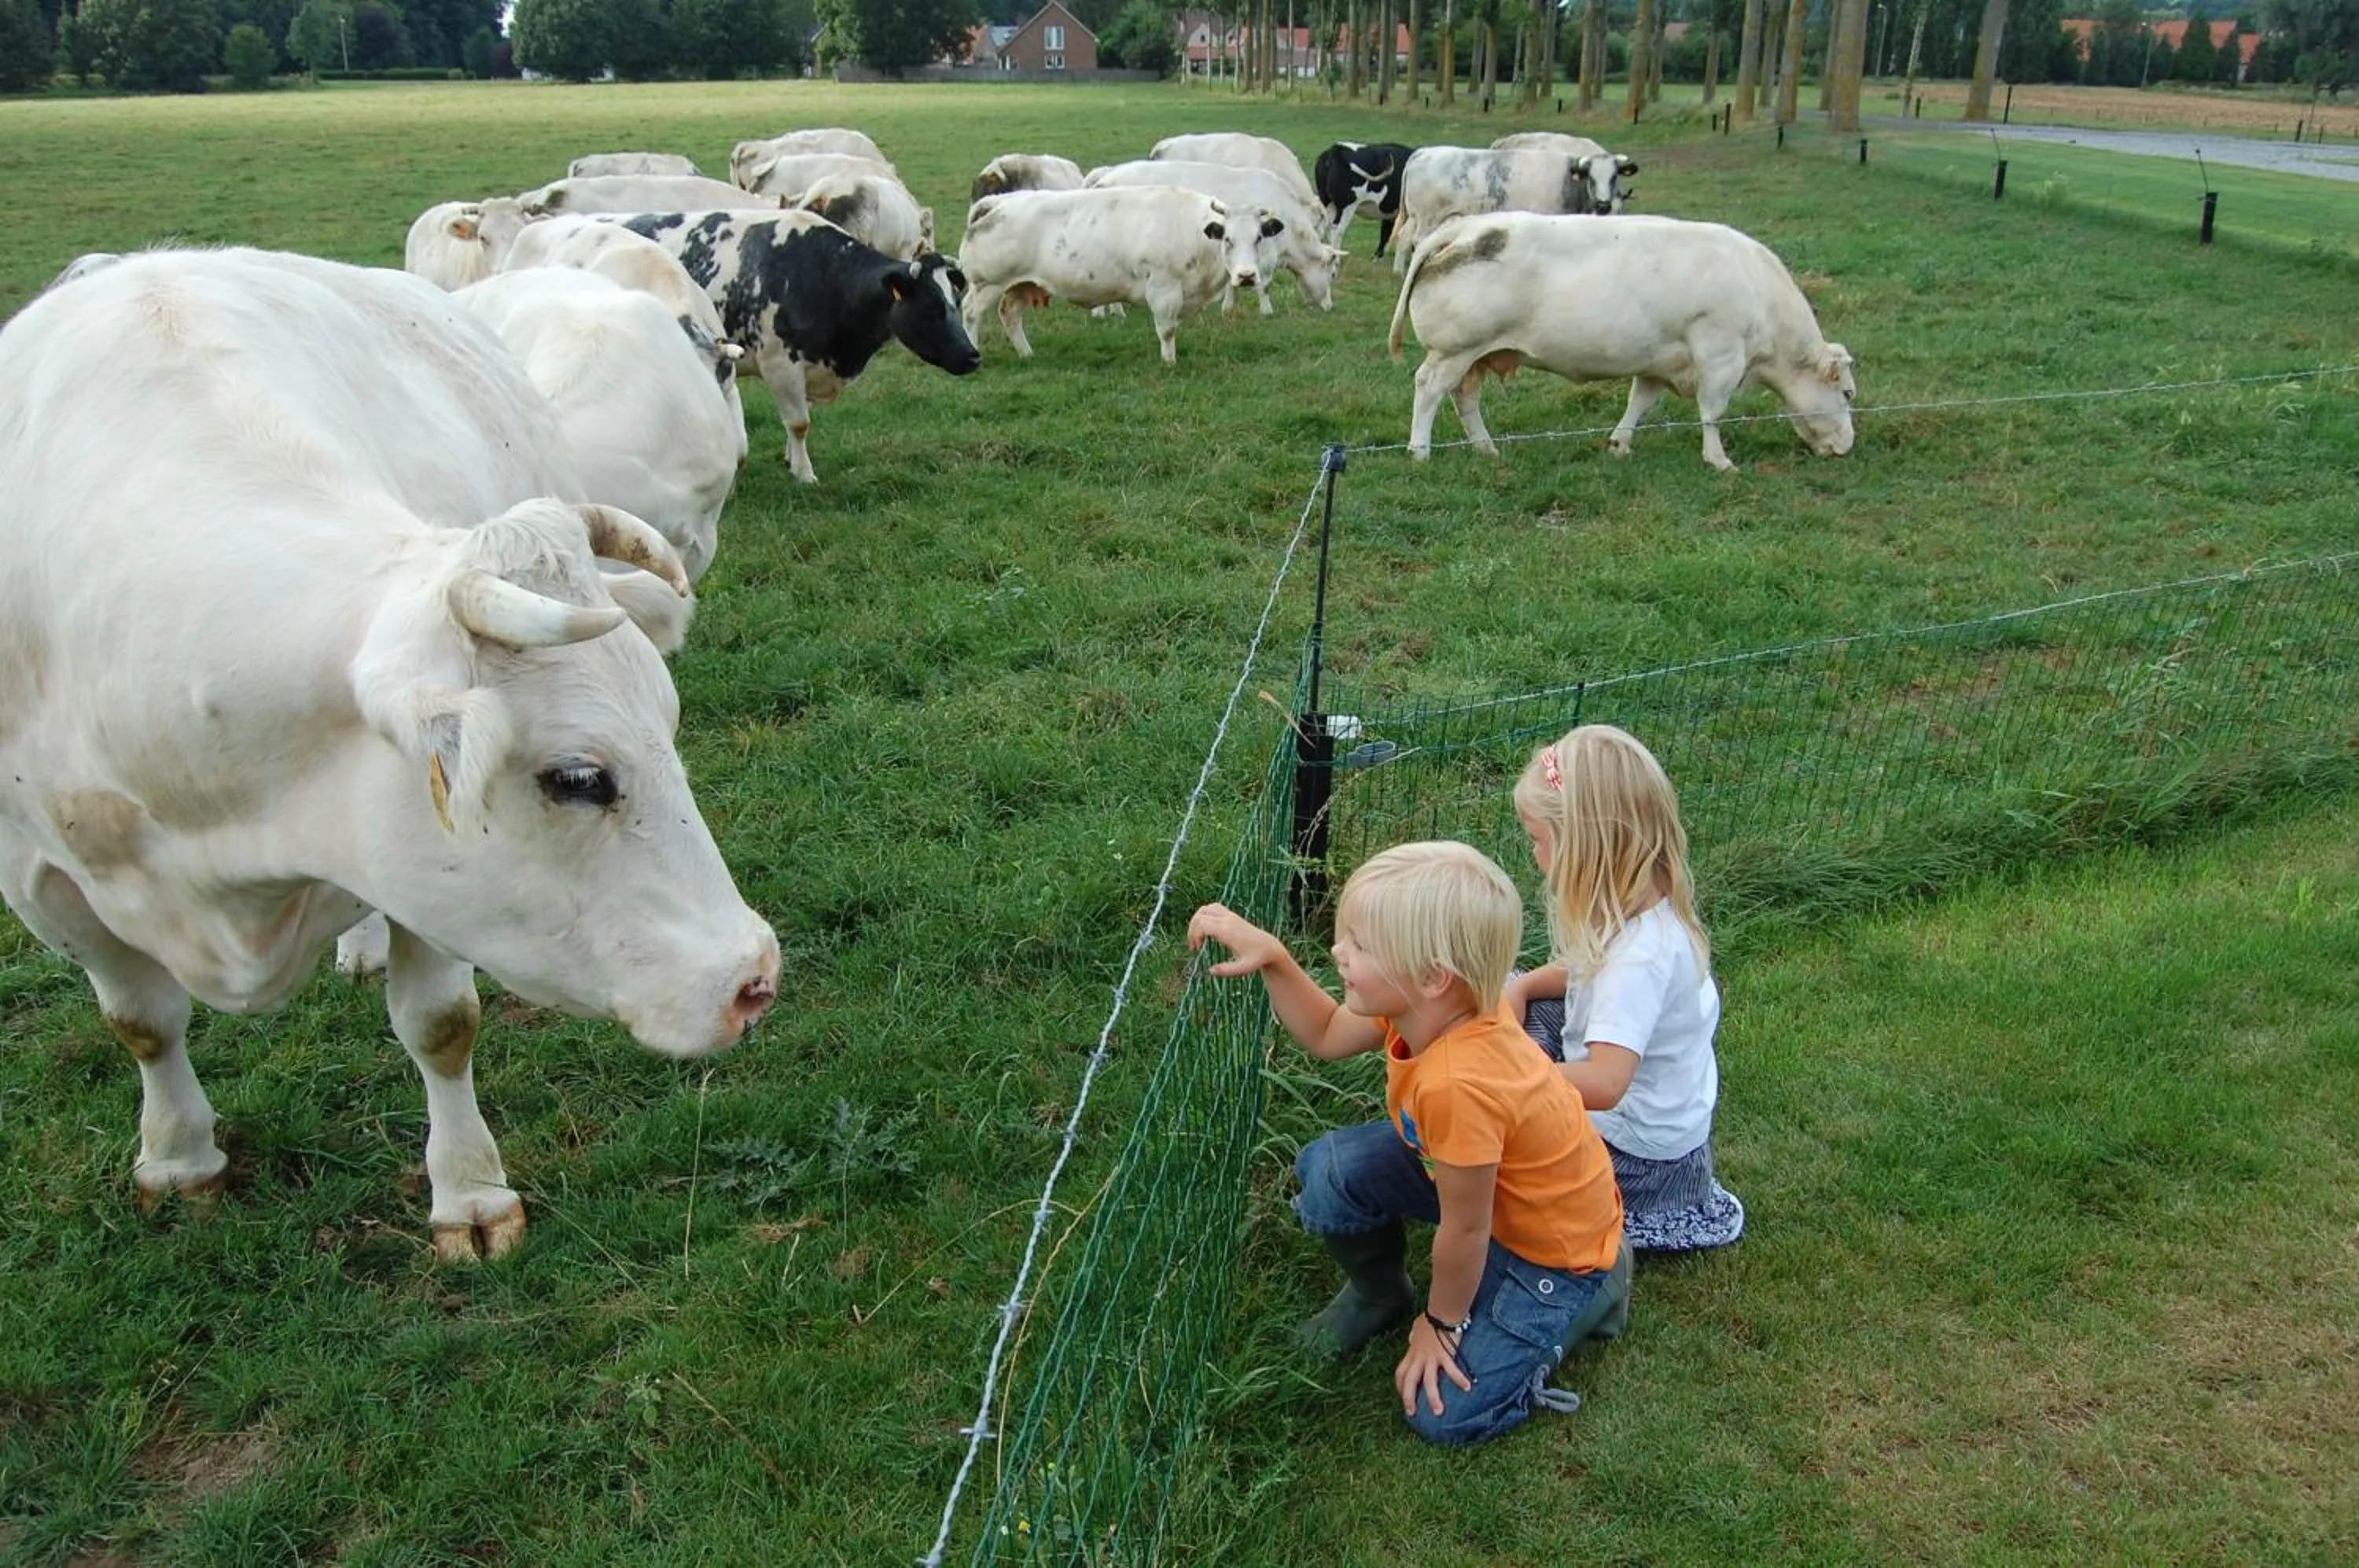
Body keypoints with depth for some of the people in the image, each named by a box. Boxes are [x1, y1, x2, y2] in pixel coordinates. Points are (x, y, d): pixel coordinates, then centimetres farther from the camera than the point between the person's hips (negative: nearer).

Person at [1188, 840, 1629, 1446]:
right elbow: (1327, 1036, 3)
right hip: (1485, 1182, 7)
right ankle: (1379, 1293, 17)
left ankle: (1590, 1292, 10)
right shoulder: (1425, 1006, -18)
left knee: (1444, 1413, -6)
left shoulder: (1458, 1084, -42)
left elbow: (1464, 1229, -26)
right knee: (1329, 1168, -13)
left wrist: (1442, 1324, -9)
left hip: (1558, 1245, -7)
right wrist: (1272, 957, -12)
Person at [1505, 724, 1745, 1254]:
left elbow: (1603, 1084, -41)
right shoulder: (1651, 906, -6)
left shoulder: (1641, 955, -34)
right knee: (1502, 1000, 11)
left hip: (1640, 1148, -9)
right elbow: (1592, 971, 13)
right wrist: (1521, 987, -4)